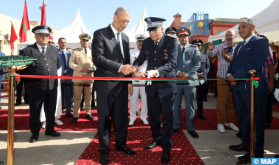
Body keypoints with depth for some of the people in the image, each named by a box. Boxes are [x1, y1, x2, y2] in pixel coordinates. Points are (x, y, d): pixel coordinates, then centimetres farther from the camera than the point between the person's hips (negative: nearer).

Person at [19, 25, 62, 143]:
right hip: (35, 86, -3)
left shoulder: (54, 50, 12)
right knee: (35, 111, 8)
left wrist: (51, 72, 11)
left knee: (51, 110, 13)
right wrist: (33, 74, -11)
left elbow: (58, 64, 21)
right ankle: (35, 133, 25)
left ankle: (50, 129, 30)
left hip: (52, 85, 4)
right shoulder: (27, 50, -2)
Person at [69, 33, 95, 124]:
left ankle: (88, 113, 23)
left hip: (89, 78, 2)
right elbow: (71, 64, -1)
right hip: (78, 78, -1)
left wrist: (93, 69, -11)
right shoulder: (75, 51, 7)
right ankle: (76, 115, 13)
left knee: (88, 97, 9)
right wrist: (81, 68, -15)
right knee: (77, 98, 3)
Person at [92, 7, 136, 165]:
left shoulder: (125, 38, 12)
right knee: (104, 118, 8)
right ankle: (104, 149, 25)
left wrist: (129, 81, 8)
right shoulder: (100, 34, -7)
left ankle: (121, 144, 33)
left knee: (122, 116, 13)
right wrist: (119, 67, -27)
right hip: (105, 84, -5)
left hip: (122, 84, 6)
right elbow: (97, 58, -19)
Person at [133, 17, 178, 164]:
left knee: (167, 116, 3)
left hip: (166, 83, -4)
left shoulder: (172, 41, -11)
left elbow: (172, 63, -21)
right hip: (151, 83, 5)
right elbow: (140, 58, 3)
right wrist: (133, 67, -19)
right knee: (152, 114, 17)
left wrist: (156, 71, -37)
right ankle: (156, 139, 40)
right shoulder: (146, 42, 2)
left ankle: (166, 148, 17)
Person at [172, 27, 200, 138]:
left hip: (190, 80, 0)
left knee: (190, 105, 5)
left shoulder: (194, 49, 9)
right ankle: (176, 126, 21)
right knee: (176, 105, 6)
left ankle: (191, 128, 17)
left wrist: (187, 74, -12)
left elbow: (197, 64, 0)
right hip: (176, 80, 1)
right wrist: (178, 72, -13)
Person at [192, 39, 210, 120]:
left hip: (203, 79, 4)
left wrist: (203, 73, -8)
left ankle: (200, 113, 23)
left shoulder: (205, 56, 15)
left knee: (201, 96, 11)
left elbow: (208, 66, 10)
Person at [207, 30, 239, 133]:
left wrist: (227, 57, -23)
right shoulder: (220, 47, 1)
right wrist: (210, 49, -32)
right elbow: (210, 55, -11)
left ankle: (229, 121, 27)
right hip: (222, 78, -2)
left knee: (232, 101, 12)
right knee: (221, 101, 0)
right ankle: (220, 122, 11)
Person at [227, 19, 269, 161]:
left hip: (252, 85, -8)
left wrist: (236, 76, -17)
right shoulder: (239, 46, 22)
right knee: (242, 116, 15)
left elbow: (256, 64, -16)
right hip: (237, 85, 8)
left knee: (256, 118, 0)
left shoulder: (260, 41, -4)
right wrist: (229, 74, -4)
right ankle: (246, 143, 30)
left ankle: (257, 152, 10)